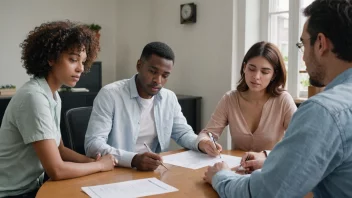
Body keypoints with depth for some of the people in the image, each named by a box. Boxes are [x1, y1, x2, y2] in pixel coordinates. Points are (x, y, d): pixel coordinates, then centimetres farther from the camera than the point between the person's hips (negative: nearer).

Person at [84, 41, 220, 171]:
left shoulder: (170, 98, 5)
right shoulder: (110, 94, -14)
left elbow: (183, 133, 16)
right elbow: (93, 145, -20)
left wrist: (200, 143, -6)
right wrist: (133, 159, -35)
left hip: (156, 172, 5)